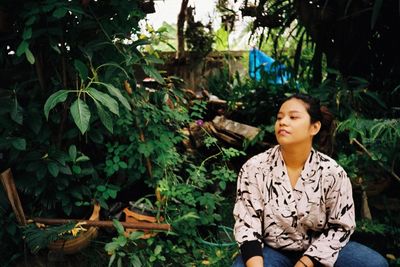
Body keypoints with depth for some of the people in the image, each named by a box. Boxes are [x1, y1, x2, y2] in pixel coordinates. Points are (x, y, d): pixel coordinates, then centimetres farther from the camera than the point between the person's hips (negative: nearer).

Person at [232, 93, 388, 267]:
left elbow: (340, 227, -4)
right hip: (271, 250, -2)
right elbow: (247, 224, -10)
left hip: (316, 251, 3)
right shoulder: (254, 168, -10)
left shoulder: (332, 173, -10)